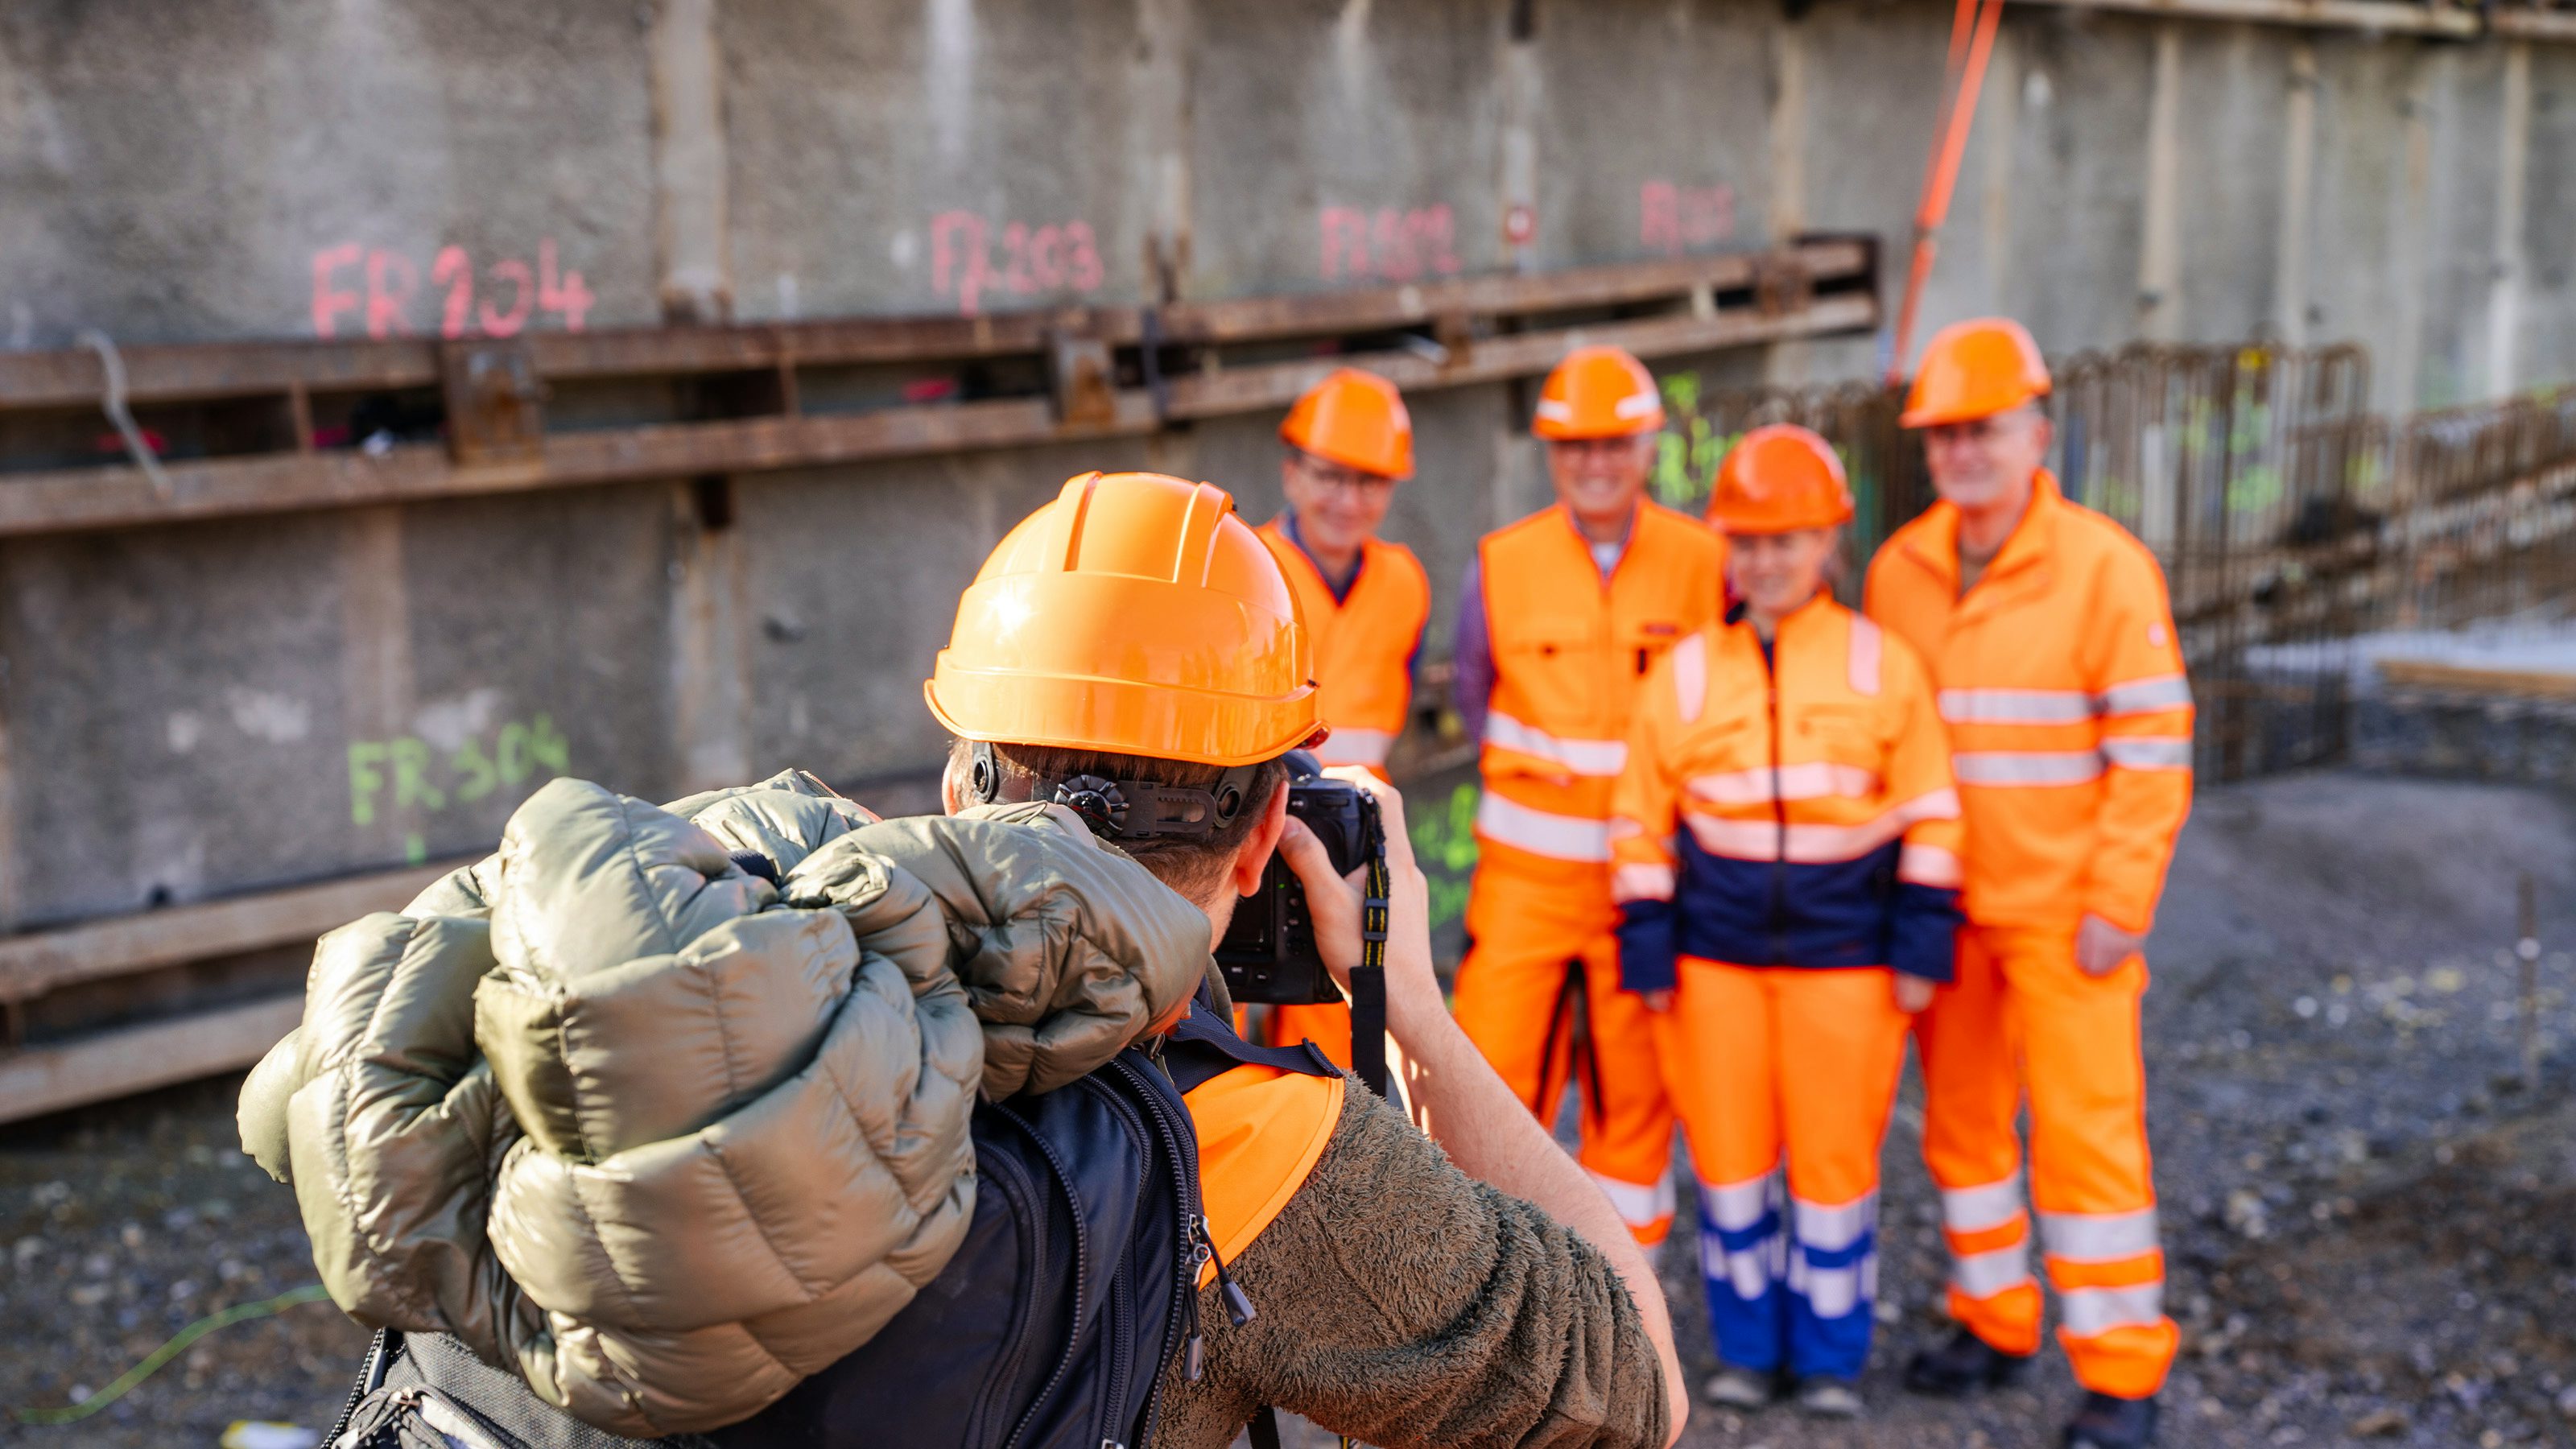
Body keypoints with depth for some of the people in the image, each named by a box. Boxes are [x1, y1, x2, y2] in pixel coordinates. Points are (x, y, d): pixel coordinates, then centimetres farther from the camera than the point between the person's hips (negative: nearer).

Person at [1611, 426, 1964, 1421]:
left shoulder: (1883, 666, 0)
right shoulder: (1683, 673, 4)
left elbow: (1930, 814, 1)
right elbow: (1641, 822, 7)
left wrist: (1922, 944, -3)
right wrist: (1646, 949, 2)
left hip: (1844, 959, -2)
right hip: (1716, 957, 2)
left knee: (1836, 1162, 4)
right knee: (1729, 1158, 7)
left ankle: (1831, 1357, 20)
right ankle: (1747, 1348, 23)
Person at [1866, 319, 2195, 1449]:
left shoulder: (2102, 566, -11)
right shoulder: (1899, 570, 3)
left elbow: (2155, 750, -12)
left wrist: (2119, 904, -15)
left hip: (2067, 911, -5)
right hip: (1944, 907, 5)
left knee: (2087, 1129, -2)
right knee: (1961, 1120, 12)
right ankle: (1994, 1322, 28)